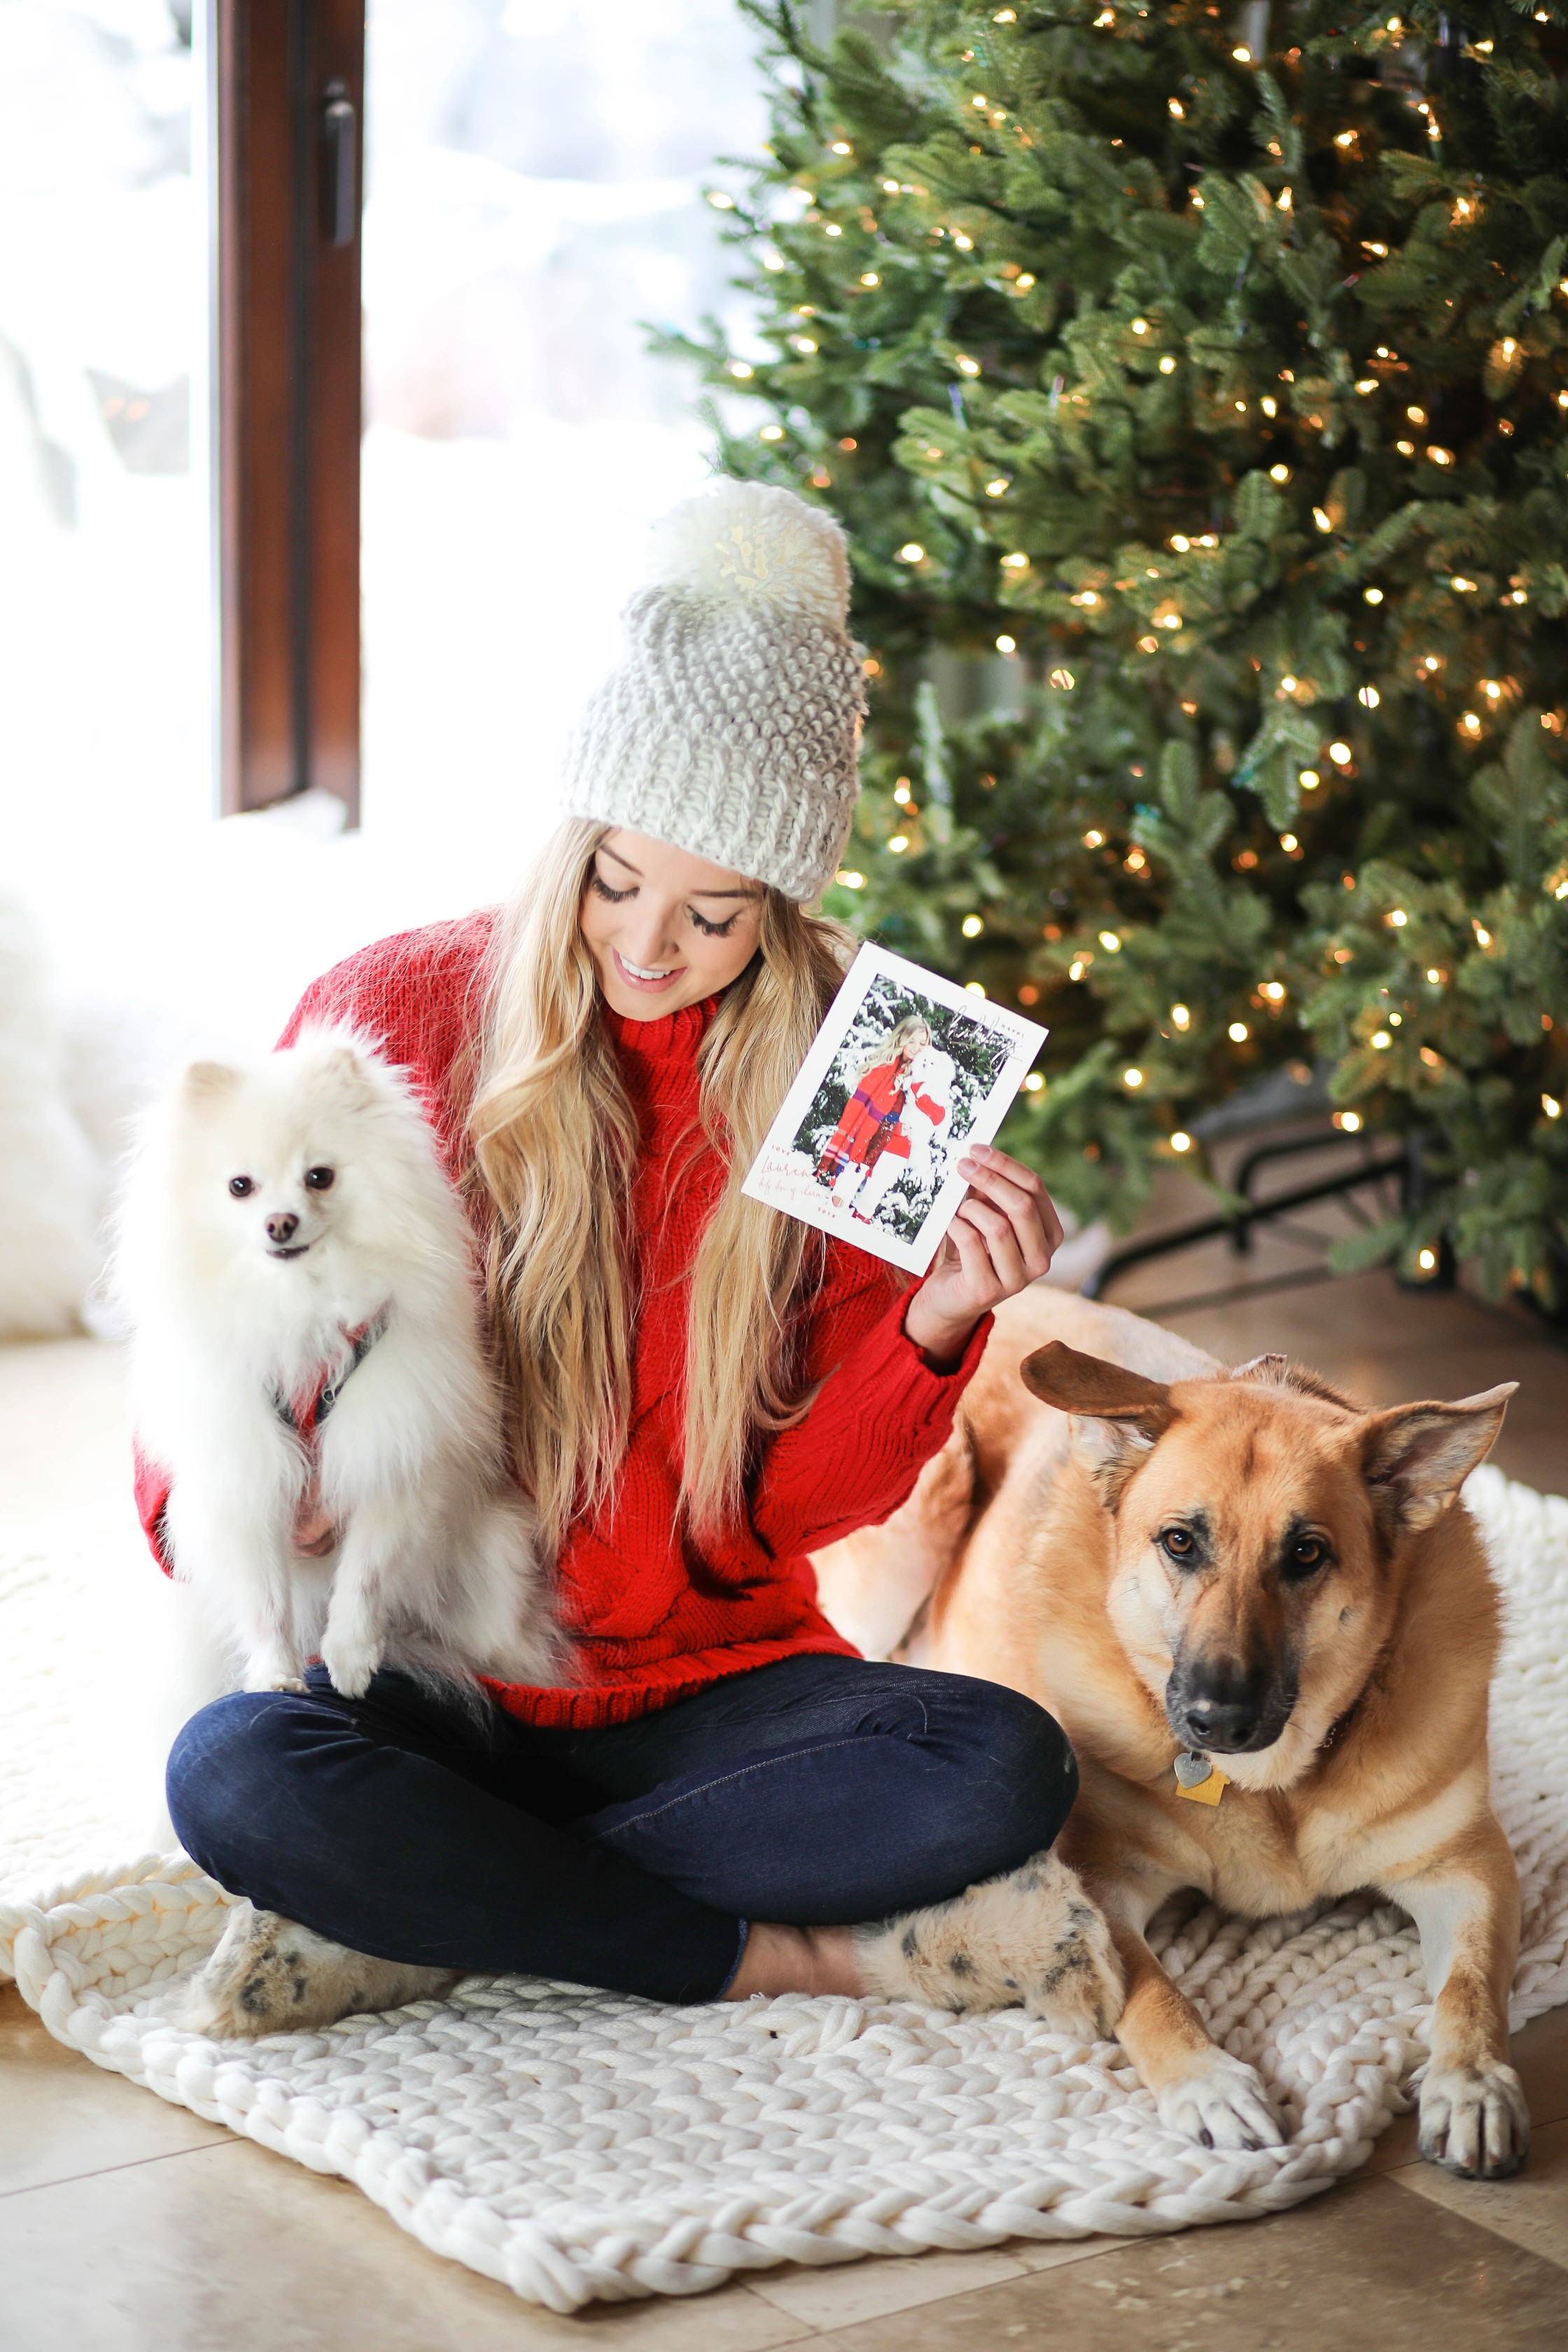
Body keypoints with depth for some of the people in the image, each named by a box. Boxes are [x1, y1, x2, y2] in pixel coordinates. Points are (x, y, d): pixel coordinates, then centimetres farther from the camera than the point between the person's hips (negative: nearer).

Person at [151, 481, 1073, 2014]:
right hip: (433, 1687, -1)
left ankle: (433, 1900, -15)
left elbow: (802, 1498, -1)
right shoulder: (393, 1014, -6)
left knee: (1005, 1771, -26)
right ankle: (741, 1955, -15)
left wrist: (935, 1325, -20)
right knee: (235, 1773, -33)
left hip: (709, 1686, 2)